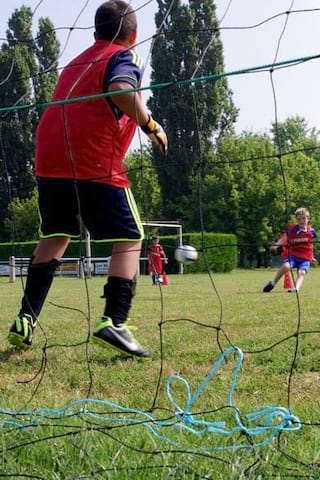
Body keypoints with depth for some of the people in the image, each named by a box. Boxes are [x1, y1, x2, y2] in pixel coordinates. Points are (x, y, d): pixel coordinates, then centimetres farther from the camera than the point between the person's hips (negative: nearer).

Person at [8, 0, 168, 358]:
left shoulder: (77, 62, 27)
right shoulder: (124, 57, 5)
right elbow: (122, 91, -17)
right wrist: (150, 126, -8)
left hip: (50, 158, 7)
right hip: (94, 164, -7)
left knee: (55, 236, 20)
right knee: (130, 238, 2)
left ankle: (25, 321, 13)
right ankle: (113, 323, -15)